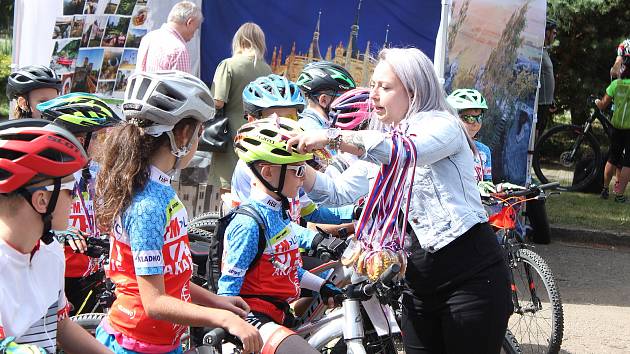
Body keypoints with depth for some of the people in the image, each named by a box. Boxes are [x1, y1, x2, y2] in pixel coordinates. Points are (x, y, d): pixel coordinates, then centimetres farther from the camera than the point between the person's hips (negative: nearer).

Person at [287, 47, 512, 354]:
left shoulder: (442, 125, -7)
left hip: (471, 277, -7)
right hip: (420, 283, 7)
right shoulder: (378, 147, 15)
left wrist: (332, 138, -32)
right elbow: (341, 191, 6)